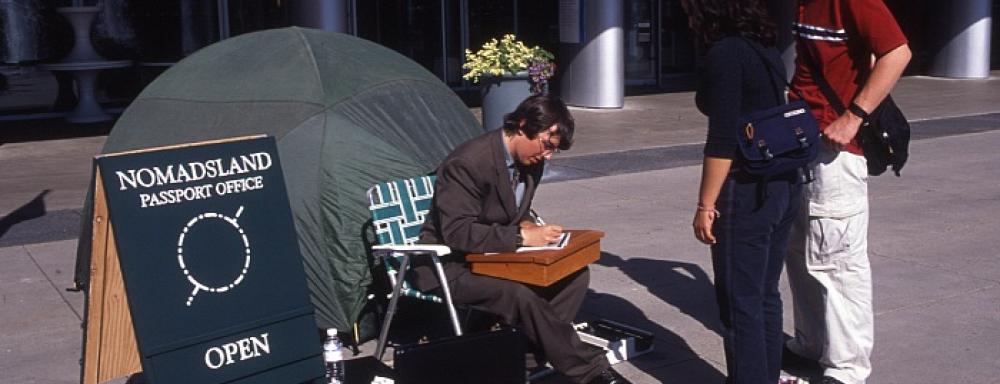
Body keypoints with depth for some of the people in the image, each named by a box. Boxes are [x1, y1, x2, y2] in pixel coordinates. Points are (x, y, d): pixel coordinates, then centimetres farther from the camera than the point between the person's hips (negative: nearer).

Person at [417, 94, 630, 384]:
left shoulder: (530, 160, 2)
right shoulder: (468, 162, -25)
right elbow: (457, 231, -28)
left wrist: (527, 226, -7)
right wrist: (522, 237, -30)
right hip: (452, 265, -8)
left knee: (574, 272, -9)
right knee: (520, 294, -32)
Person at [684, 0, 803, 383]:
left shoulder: (724, 54, -15)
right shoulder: (766, 49, 11)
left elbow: (723, 140, -19)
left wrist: (706, 204, -15)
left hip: (748, 192, -9)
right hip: (784, 184, 9)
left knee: (739, 302, 2)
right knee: (765, 295, 17)